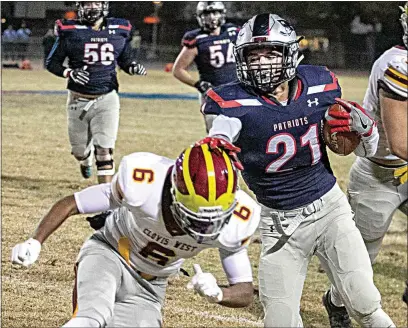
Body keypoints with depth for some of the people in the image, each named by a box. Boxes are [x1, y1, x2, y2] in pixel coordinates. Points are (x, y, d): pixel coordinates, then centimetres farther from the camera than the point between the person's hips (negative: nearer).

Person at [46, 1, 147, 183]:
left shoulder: (119, 30, 2)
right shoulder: (70, 31, -6)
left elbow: (125, 60, 16)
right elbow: (52, 62, -1)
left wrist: (133, 67, -6)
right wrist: (70, 73, -19)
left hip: (106, 99, 0)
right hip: (78, 100, 0)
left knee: (104, 150, -11)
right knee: (80, 151, 13)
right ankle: (86, 159, 50)